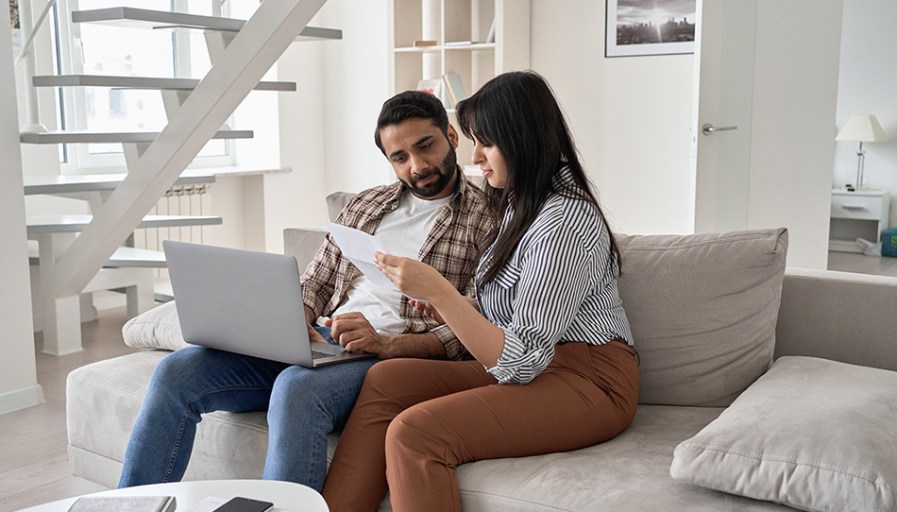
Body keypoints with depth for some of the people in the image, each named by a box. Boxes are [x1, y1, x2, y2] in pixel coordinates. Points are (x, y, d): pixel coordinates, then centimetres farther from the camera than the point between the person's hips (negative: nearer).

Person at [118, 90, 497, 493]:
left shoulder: (486, 221, 2)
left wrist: (385, 343, -22)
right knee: (177, 370, -13)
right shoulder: (364, 205, 21)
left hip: (395, 354, -6)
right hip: (321, 342, 6)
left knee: (297, 387, -39)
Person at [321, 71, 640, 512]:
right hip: (533, 365, 9)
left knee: (413, 433, -27)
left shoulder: (565, 222, -18)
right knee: (386, 379, -9)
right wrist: (448, 309, -1)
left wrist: (437, 291, -28)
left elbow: (520, 361, -22)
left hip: (588, 380, -9)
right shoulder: (522, 204, 12)